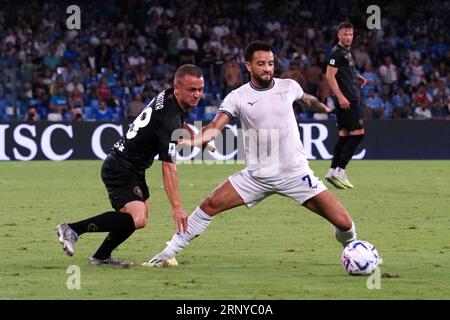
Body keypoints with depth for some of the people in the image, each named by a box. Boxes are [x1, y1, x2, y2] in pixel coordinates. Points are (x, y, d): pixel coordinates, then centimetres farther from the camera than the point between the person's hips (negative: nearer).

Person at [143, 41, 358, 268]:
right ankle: (169, 253, 0)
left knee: (343, 223, -7)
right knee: (211, 204, -12)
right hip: (257, 176, 0)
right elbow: (216, 126, -20)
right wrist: (194, 140, -40)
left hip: (295, 173, 0)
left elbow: (306, 99, 24)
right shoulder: (238, 97, -7)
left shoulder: (289, 87, 0)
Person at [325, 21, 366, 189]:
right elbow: (330, 76, -18)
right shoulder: (337, 52, -12)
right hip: (346, 100, -10)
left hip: (350, 99, 10)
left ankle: (333, 171, 13)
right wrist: (340, 96, -24)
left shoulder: (346, 52, 18)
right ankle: (339, 171, -11)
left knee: (344, 134, 11)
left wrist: (356, 77, 14)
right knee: (358, 133, -11)